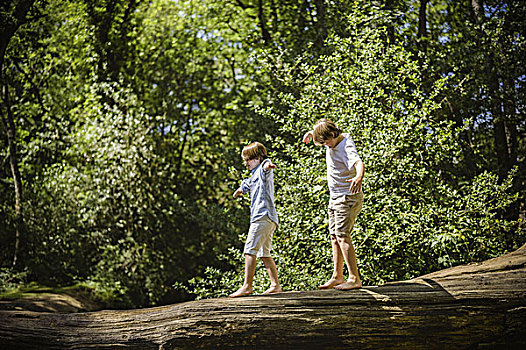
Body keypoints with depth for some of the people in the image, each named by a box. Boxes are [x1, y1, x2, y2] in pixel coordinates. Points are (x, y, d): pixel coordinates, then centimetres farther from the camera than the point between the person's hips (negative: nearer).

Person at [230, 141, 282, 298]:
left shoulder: (263, 170, -5)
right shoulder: (255, 175, 26)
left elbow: (266, 163, -31)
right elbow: (247, 184, 48)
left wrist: (267, 165, -54)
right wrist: (240, 190, 67)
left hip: (263, 216, -11)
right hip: (268, 220, 11)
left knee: (250, 251, -14)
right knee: (264, 254, 11)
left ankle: (247, 286, -17)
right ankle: (275, 285, 10)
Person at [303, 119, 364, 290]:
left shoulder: (346, 147, -23)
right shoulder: (334, 140, 3)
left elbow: (358, 163, -43)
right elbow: (319, 134, 28)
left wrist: (359, 177, -66)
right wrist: (311, 133, 4)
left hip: (347, 197, -9)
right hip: (335, 198, 9)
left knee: (342, 236, -16)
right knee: (334, 237, 11)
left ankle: (354, 278, -19)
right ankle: (337, 276, 18)